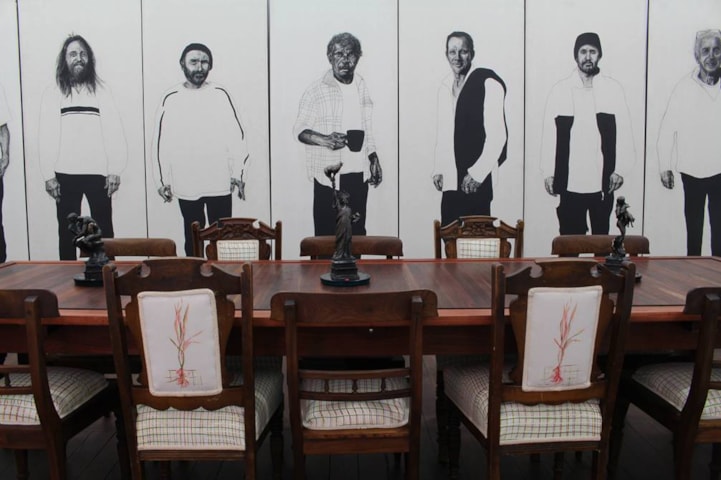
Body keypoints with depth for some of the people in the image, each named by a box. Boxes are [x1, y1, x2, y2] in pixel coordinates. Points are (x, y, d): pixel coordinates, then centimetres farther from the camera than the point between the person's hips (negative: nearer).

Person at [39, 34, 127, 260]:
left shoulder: (101, 91, 5)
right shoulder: (52, 93, 4)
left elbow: (114, 132, 1)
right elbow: (46, 137, 1)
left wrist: (115, 170, -6)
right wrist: (48, 175, -5)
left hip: (99, 173, 0)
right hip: (65, 174, 0)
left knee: (104, 230, 5)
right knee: (67, 231, 7)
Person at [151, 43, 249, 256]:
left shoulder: (220, 95, 1)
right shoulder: (171, 98, 1)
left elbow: (237, 136, 1)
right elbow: (161, 143, 4)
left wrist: (238, 174, -3)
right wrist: (162, 180, 2)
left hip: (220, 184, 0)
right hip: (186, 186, 1)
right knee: (192, 238, 11)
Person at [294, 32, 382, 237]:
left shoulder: (362, 86, 10)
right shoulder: (317, 90, -7)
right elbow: (300, 130, -8)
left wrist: (374, 159, 16)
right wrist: (325, 140, -25)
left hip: (358, 173, 5)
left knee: (357, 232, 8)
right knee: (326, 233, -2)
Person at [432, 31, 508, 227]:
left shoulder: (488, 82, -6)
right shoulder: (445, 88, 14)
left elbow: (497, 134, -12)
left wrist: (477, 173, -13)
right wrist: (438, 170, 13)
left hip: (479, 181, -6)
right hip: (451, 181, 6)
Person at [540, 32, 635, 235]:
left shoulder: (613, 89, 3)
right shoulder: (560, 90, 2)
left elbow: (623, 130, 3)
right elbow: (549, 133, 2)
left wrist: (620, 169, -2)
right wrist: (548, 172, -1)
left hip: (602, 181, 1)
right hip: (569, 182, -1)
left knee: (601, 236, 9)